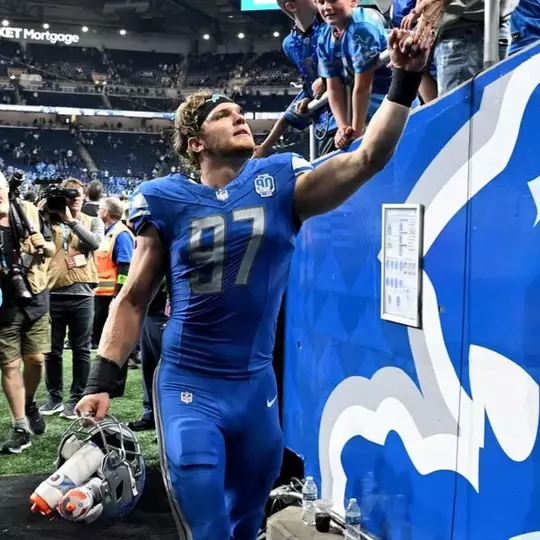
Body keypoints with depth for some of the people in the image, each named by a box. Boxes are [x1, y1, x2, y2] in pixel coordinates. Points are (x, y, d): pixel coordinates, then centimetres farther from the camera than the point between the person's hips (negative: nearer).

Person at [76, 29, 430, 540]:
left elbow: (368, 158, -13)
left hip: (255, 384, 3)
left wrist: (404, 80, -20)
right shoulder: (168, 201, -5)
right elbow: (133, 300, 0)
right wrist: (101, 381, -5)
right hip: (188, 386, -3)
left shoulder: (281, 184, -3)